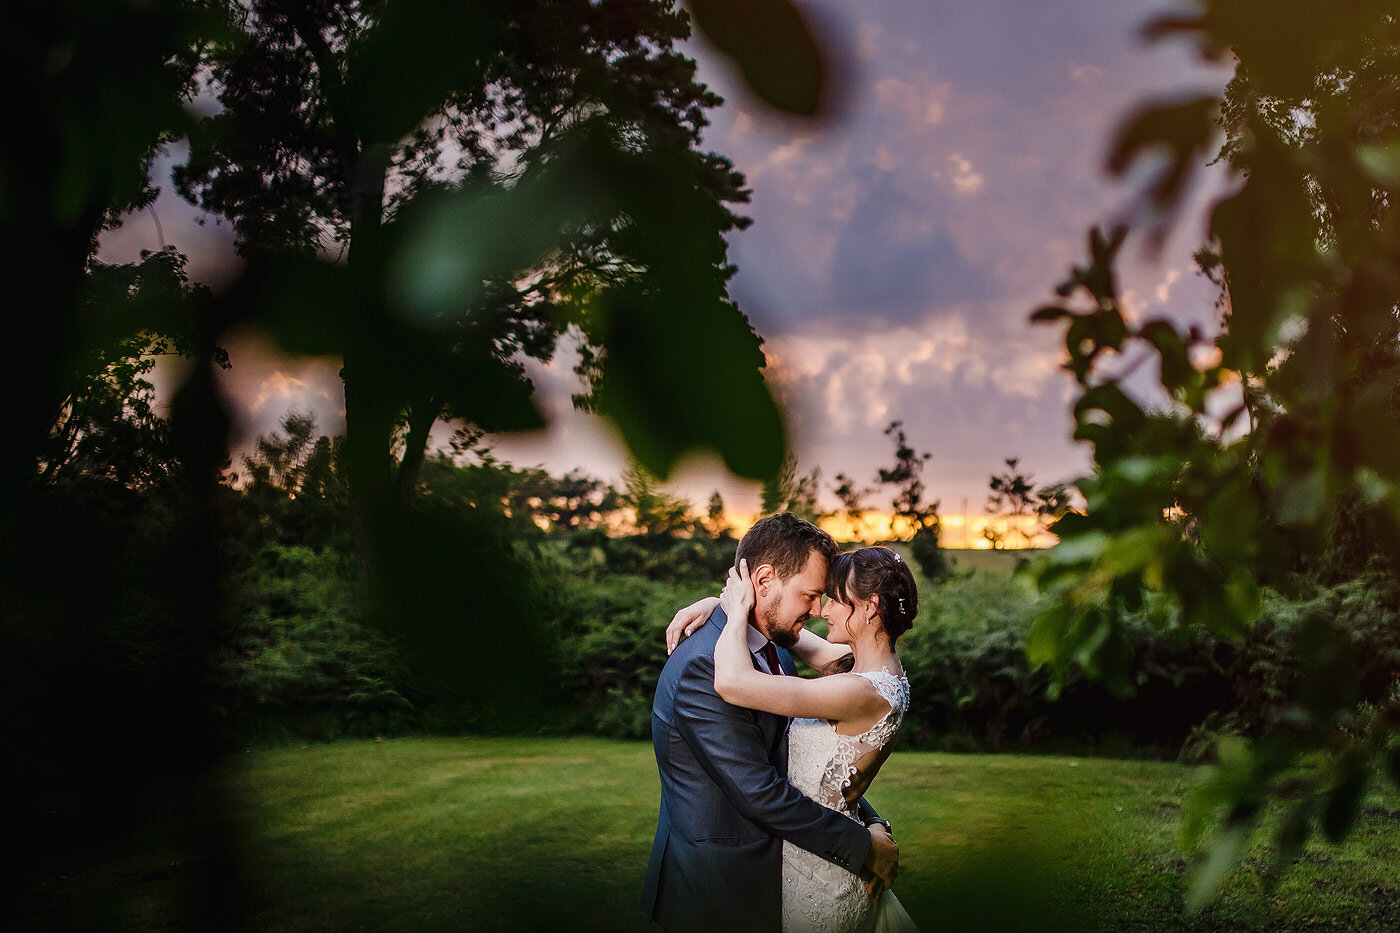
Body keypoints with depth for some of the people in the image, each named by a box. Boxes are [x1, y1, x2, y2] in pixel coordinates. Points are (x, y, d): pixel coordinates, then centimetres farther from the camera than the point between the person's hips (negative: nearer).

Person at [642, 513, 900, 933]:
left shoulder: (775, 651, 6)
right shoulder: (703, 666, -25)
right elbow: (759, 792, -26)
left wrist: (870, 820, -3)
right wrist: (864, 847, -18)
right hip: (716, 891, -8)